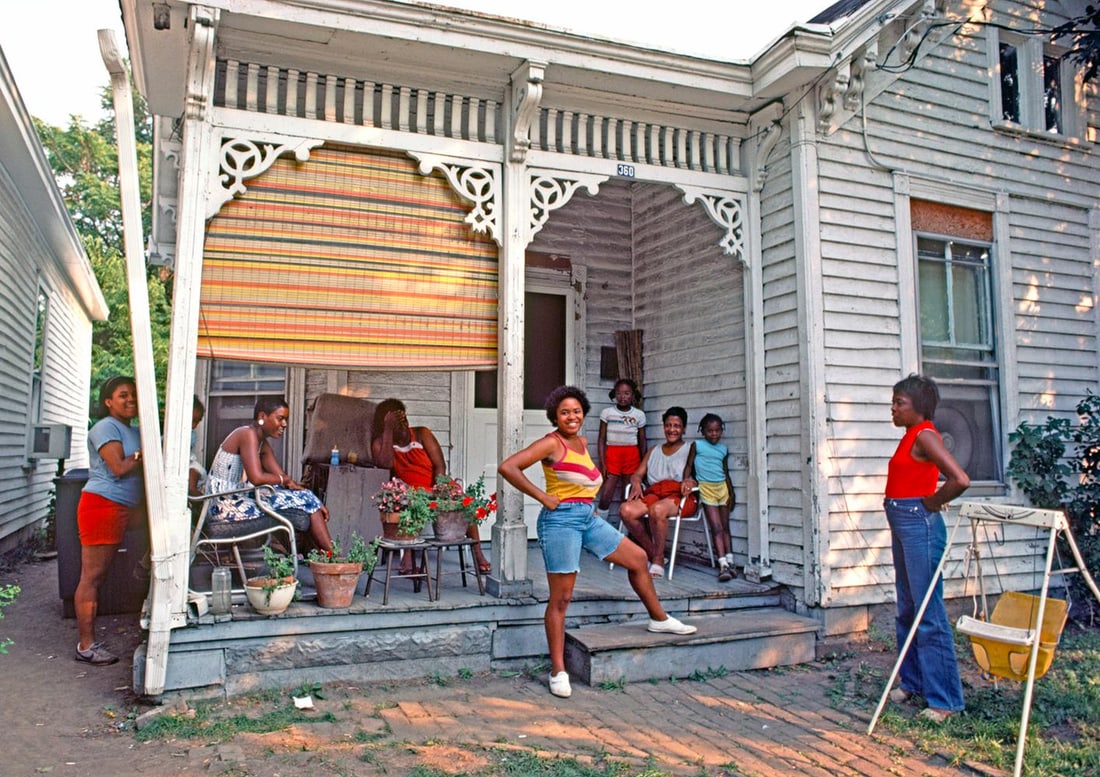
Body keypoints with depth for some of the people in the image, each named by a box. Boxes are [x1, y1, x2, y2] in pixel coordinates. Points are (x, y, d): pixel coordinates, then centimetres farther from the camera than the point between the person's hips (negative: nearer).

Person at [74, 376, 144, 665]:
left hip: (120, 509, 10)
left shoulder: (133, 432, 18)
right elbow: (119, 467, -18)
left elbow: (138, 472, 19)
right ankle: (85, 646, 0)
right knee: (91, 577, -5)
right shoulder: (106, 427, -10)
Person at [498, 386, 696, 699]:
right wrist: (542, 497, -18)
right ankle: (558, 671, 6)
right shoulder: (552, 443, -12)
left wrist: (588, 501, 15)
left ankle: (659, 619, 33)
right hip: (561, 519, -8)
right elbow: (507, 466, -21)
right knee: (561, 598, -3)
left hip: (589, 517, 8)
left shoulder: (582, 442, 12)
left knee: (638, 559, 14)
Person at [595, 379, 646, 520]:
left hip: (633, 456, 1)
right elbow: (601, 439, 4)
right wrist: (602, 464, -4)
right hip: (612, 456, -1)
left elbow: (642, 441, 10)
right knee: (605, 496, -8)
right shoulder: (607, 413, 3)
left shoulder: (639, 415, 5)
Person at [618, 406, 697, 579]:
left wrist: (690, 482, -20)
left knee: (657, 509, -40)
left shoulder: (690, 450, 16)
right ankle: (652, 553, -12)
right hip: (654, 493, 5)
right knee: (626, 510, -28)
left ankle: (658, 561, -25)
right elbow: (637, 474, 21)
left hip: (679, 496, -4)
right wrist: (636, 483, -3)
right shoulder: (653, 452, 30)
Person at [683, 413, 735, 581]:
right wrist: (686, 480, -16)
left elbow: (726, 472, 16)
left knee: (725, 527, 7)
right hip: (706, 488, -4)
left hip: (722, 488, 4)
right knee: (716, 528, -10)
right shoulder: (697, 446, 0)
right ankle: (723, 565, -15)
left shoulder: (723, 449, 11)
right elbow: (689, 466, 0)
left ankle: (729, 562, 10)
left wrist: (731, 493, 13)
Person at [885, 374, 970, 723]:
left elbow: (960, 480, -25)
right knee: (907, 611, 16)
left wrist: (932, 502, -11)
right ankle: (912, 681, 27)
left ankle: (944, 698, 2)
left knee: (929, 612, -5)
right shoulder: (911, 436, 14)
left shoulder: (925, 435, -14)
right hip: (903, 525, 10)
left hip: (919, 524, -10)